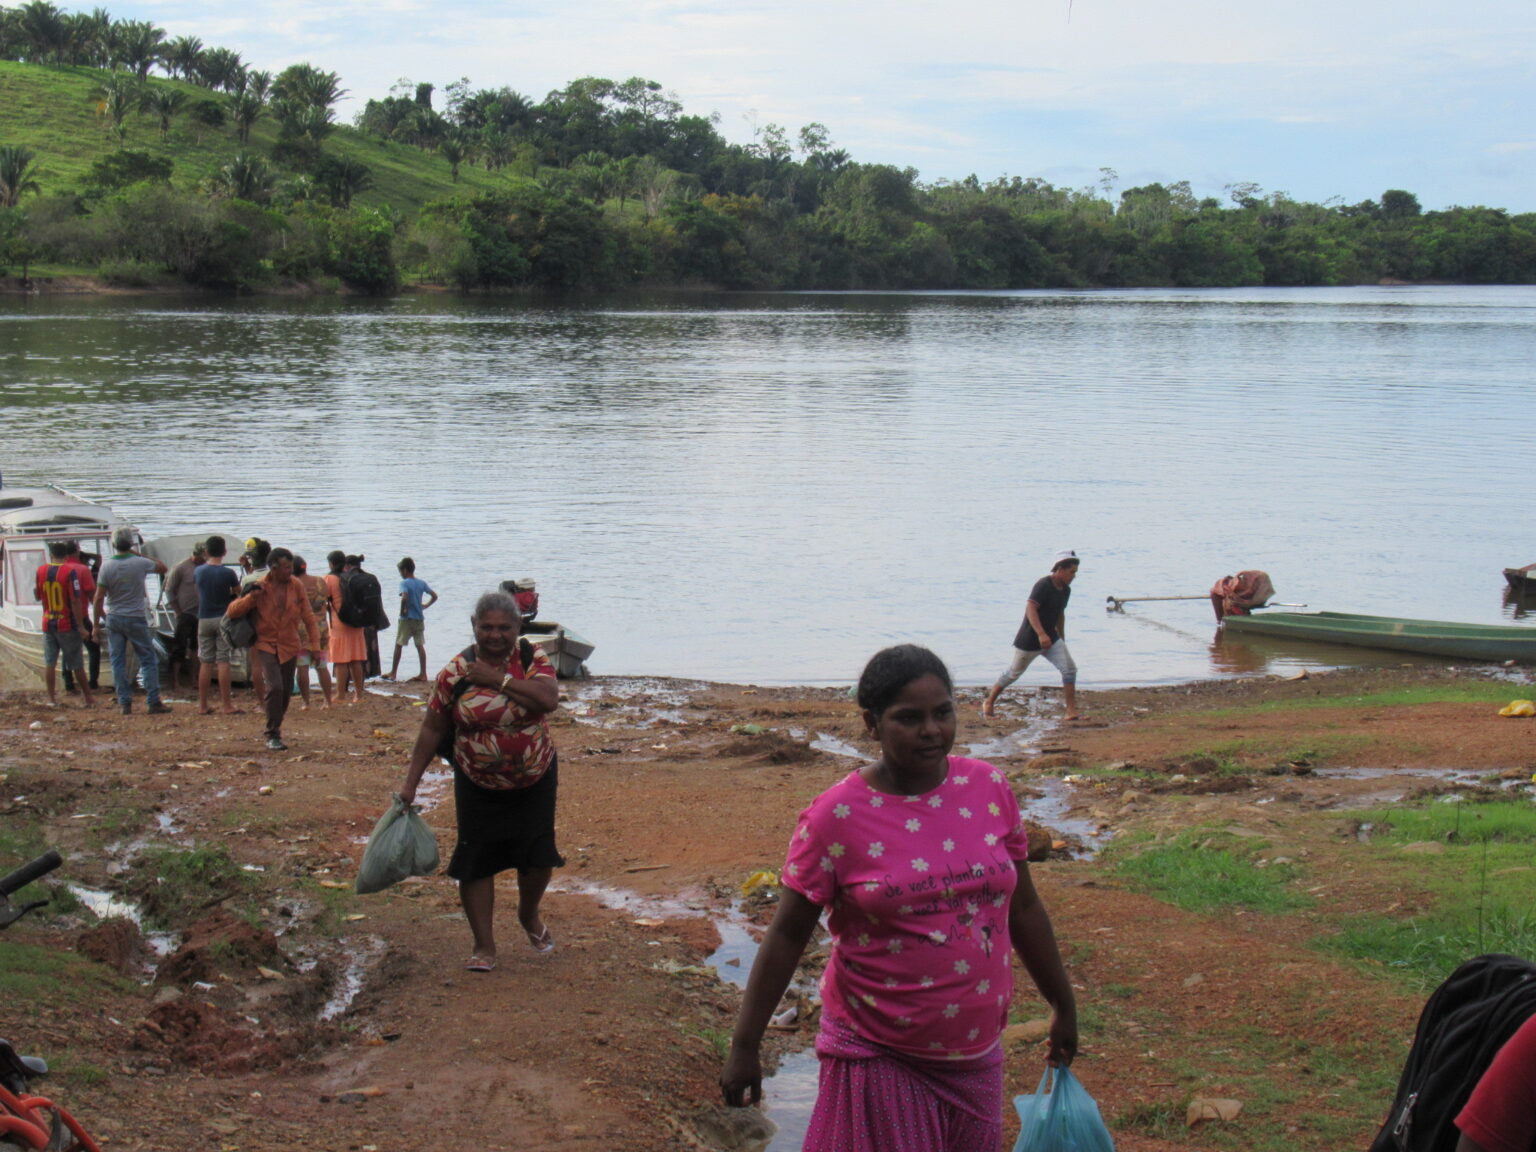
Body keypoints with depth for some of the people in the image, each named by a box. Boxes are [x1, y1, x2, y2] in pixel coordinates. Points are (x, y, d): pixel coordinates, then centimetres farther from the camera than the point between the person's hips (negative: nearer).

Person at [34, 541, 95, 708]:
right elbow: (75, 601, -17)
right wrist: (81, 626, -16)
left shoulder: (41, 571, 1)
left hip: (48, 624, 3)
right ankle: (87, 697, 13)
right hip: (68, 625, -3)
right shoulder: (70, 571, -13)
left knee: (49, 662, 7)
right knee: (77, 664, 5)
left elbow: (38, 596, 13)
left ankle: (52, 698, 6)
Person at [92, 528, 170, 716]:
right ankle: (154, 702, 1)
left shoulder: (106, 567, -5)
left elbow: (99, 598, -5)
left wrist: (96, 625, 2)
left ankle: (124, 702, 5)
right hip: (136, 618, -1)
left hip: (114, 619, 1)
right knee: (148, 660, 5)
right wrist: (139, 554, 13)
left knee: (118, 662, 7)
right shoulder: (140, 563, -7)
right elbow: (162, 568, 13)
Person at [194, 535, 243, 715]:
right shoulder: (228, 573, -11)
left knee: (205, 663, 7)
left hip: (204, 619, 3)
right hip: (223, 619, -3)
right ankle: (226, 704, -2)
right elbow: (239, 593, 1)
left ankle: (203, 705, 9)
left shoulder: (198, 571, 1)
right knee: (223, 662, -2)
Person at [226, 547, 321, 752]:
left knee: (286, 692, 9)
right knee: (274, 688, -19)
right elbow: (232, 612, -7)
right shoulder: (260, 588, -8)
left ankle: (276, 726, 33)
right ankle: (273, 736, -10)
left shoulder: (296, 587, -2)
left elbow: (308, 618, 5)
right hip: (266, 645, -3)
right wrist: (252, 596, -22)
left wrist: (315, 646, 0)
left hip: (289, 647, 3)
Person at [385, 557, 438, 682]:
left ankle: (393, 673, 9)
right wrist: (425, 606, 12)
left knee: (399, 645, 4)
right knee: (420, 645, 6)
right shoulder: (422, 583, 7)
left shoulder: (404, 583, -11)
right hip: (420, 618, 6)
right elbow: (434, 596, 8)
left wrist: (402, 611, -16)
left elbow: (404, 597, -28)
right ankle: (423, 674, 3)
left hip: (407, 618, -6)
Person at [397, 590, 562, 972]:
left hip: (535, 781, 1)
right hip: (478, 786, -1)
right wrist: (411, 782, -4)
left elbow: (549, 699, -25)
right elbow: (432, 729, -3)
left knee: (539, 855, 5)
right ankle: (484, 944, 11)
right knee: (477, 861, -1)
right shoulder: (455, 673, -9)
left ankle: (529, 915, 36)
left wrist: (499, 679, -24)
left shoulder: (532, 659, -7)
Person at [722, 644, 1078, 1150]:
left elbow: (1023, 907, 11)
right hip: (879, 1058, -4)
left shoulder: (989, 789, 1)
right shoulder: (836, 817, -11)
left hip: (976, 1049, 4)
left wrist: (1063, 1006, 17)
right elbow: (787, 936, -7)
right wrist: (744, 1047, -8)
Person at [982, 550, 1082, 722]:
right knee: (1014, 673, 8)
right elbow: (1030, 608, -31)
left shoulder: (1065, 590, 6)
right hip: (1029, 640, -7)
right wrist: (1041, 634, -41)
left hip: (1051, 639, 7)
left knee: (1070, 669, -10)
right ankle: (989, 702, 28)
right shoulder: (1043, 585, -20)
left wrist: (1062, 640, 27)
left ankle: (1072, 711, -7)